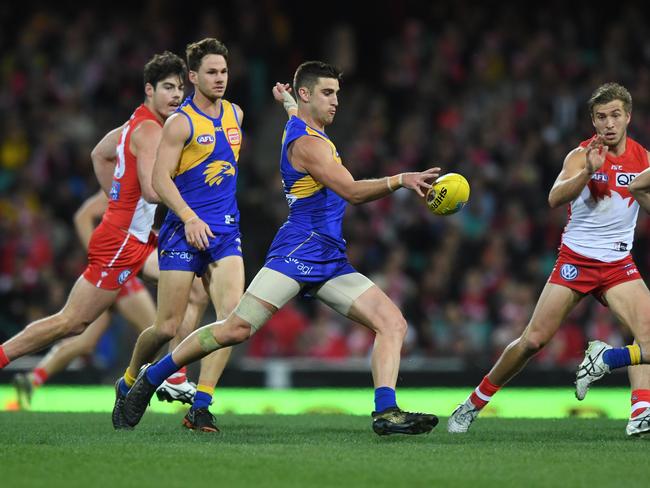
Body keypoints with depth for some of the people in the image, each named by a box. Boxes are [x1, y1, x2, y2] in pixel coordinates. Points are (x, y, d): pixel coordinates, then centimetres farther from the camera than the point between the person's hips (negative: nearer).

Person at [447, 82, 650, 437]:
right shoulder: (581, 156, -9)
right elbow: (555, 198, -24)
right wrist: (588, 172, -40)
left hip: (618, 264, 2)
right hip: (574, 259, -2)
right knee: (533, 340, -4)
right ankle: (476, 401, 13)